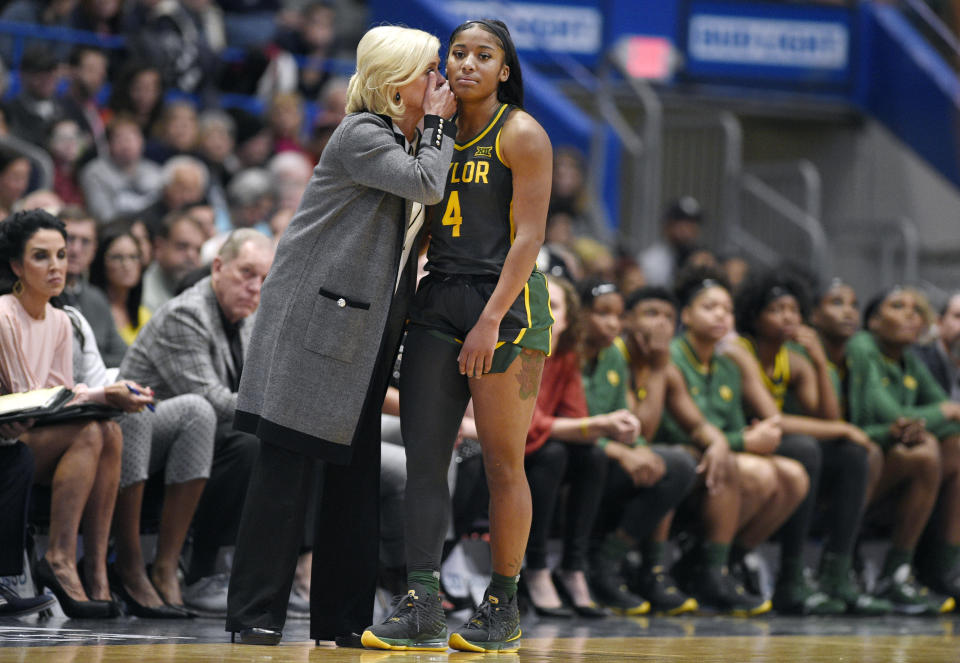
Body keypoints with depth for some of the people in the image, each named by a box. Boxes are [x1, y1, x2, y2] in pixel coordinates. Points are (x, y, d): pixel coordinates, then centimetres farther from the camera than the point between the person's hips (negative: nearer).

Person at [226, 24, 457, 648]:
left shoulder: (405, 142, 17)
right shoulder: (361, 136, -11)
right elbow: (426, 184, -22)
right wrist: (438, 123, -9)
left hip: (366, 332, 9)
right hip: (317, 322, -9)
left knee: (357, 472, 7)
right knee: (288, 464, -8)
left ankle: (343, 617, 11)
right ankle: (257, 613, -5)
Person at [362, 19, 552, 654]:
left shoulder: (521, 135, -4)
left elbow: (528, 236, -10)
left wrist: (491, 320, -18)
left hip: (507, 302, -6)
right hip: (438, 300, 6)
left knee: (503, 464, -2)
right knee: (423, 456, -4)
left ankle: (503, 608, 6)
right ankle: (423, 608, -8)